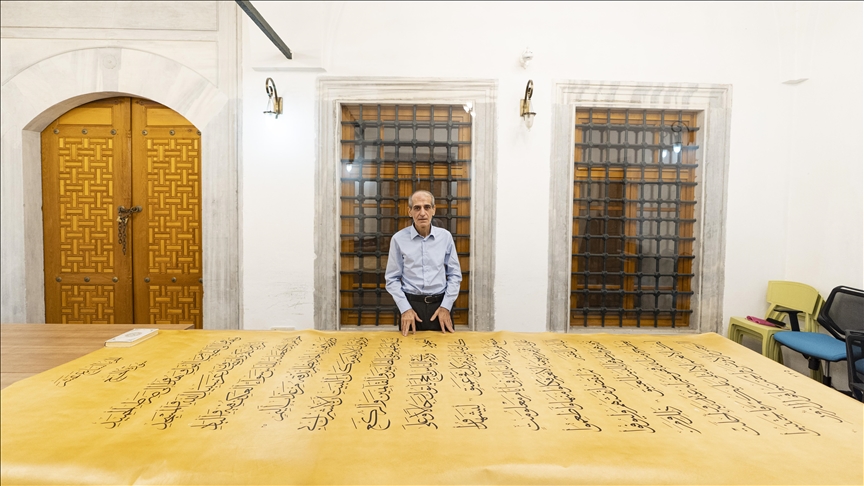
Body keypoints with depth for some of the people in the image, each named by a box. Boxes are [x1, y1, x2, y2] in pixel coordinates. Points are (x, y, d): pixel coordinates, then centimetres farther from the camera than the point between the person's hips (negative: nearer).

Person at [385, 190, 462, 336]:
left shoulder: (445, 236, 1)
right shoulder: (399, 238, -3)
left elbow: (455, 275, 5)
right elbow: (392, 279, 1)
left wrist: (445, 307, -3)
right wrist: (405, 309, -8)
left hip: (440, 304, 1)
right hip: (411, 304, -1)